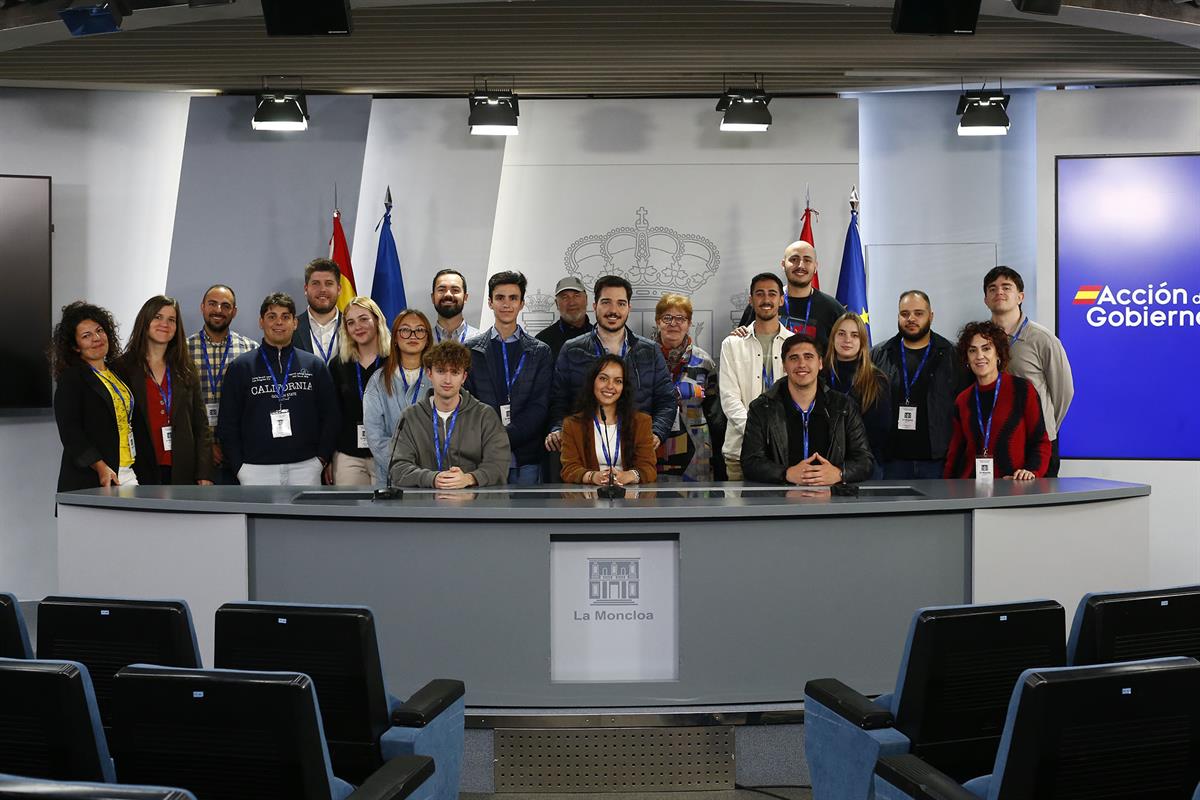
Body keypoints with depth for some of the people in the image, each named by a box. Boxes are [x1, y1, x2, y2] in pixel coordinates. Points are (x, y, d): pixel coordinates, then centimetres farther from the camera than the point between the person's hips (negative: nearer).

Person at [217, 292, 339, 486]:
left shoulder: (314, 365, 10)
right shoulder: (241, 367, 6)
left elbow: (330, 416, 10)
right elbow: (227, 424, 5)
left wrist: (322, 458, 0)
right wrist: (239, 467, -3)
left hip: (305, 467, 1)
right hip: (257, 469, -1)